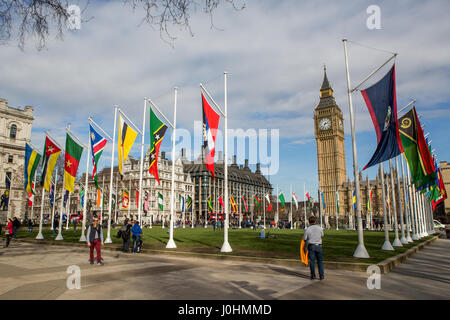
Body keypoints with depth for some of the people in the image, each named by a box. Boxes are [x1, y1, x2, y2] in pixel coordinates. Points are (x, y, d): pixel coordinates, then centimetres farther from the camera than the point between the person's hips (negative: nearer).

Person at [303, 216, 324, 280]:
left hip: (311, 246, -1)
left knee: (312, 261, 5)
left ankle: (313, 276, 7)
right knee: (320, 261, 11)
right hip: (318, 246, 1)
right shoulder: (320, 228, -5)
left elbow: (304, 239, -1)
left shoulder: (308, 229, -9)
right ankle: (321, 276, 9)